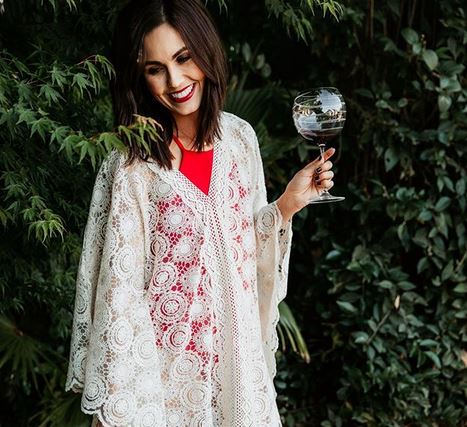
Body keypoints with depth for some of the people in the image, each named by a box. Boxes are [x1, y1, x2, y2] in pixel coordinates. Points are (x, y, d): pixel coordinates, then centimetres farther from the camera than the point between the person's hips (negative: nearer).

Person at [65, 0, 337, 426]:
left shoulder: (240, 136, -1)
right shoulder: (133, 164, -16)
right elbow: (118, 284, -15)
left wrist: (287, 205, -5)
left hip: (238, 347, 5)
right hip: (168, 358, -5)